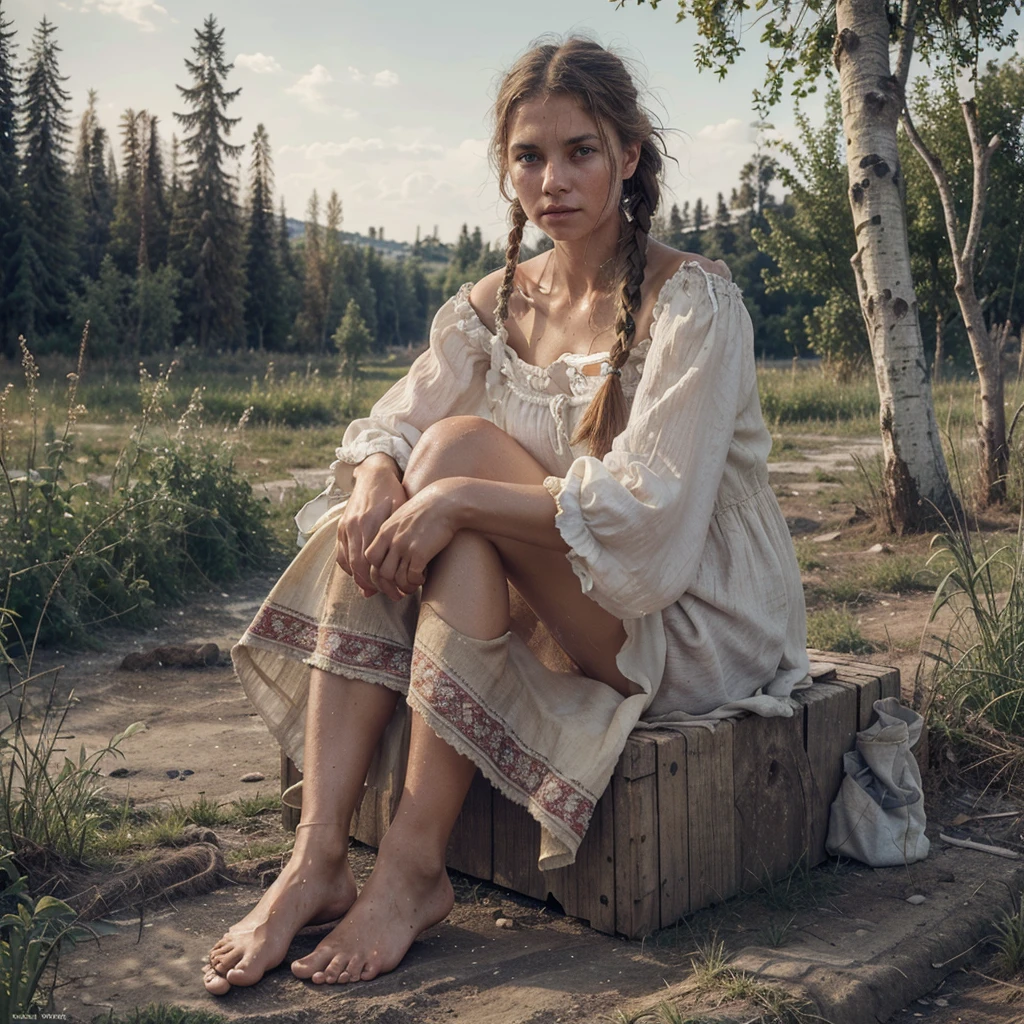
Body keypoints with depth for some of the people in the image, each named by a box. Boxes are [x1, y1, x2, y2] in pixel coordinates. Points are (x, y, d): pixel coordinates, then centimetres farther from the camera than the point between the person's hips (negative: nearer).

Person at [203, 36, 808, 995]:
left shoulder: (693, 302, -13)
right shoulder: (496, 302, 6)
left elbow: (649, 511, -23)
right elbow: (389, 424, -1)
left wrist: (457, 495, -30)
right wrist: (375, 477, -25)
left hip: (699, 621, -6)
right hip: (570, 608, 6)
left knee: (463, 444, -25)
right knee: (382, 513, -19)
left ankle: (415, 864, -25)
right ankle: (317, 861, -22)